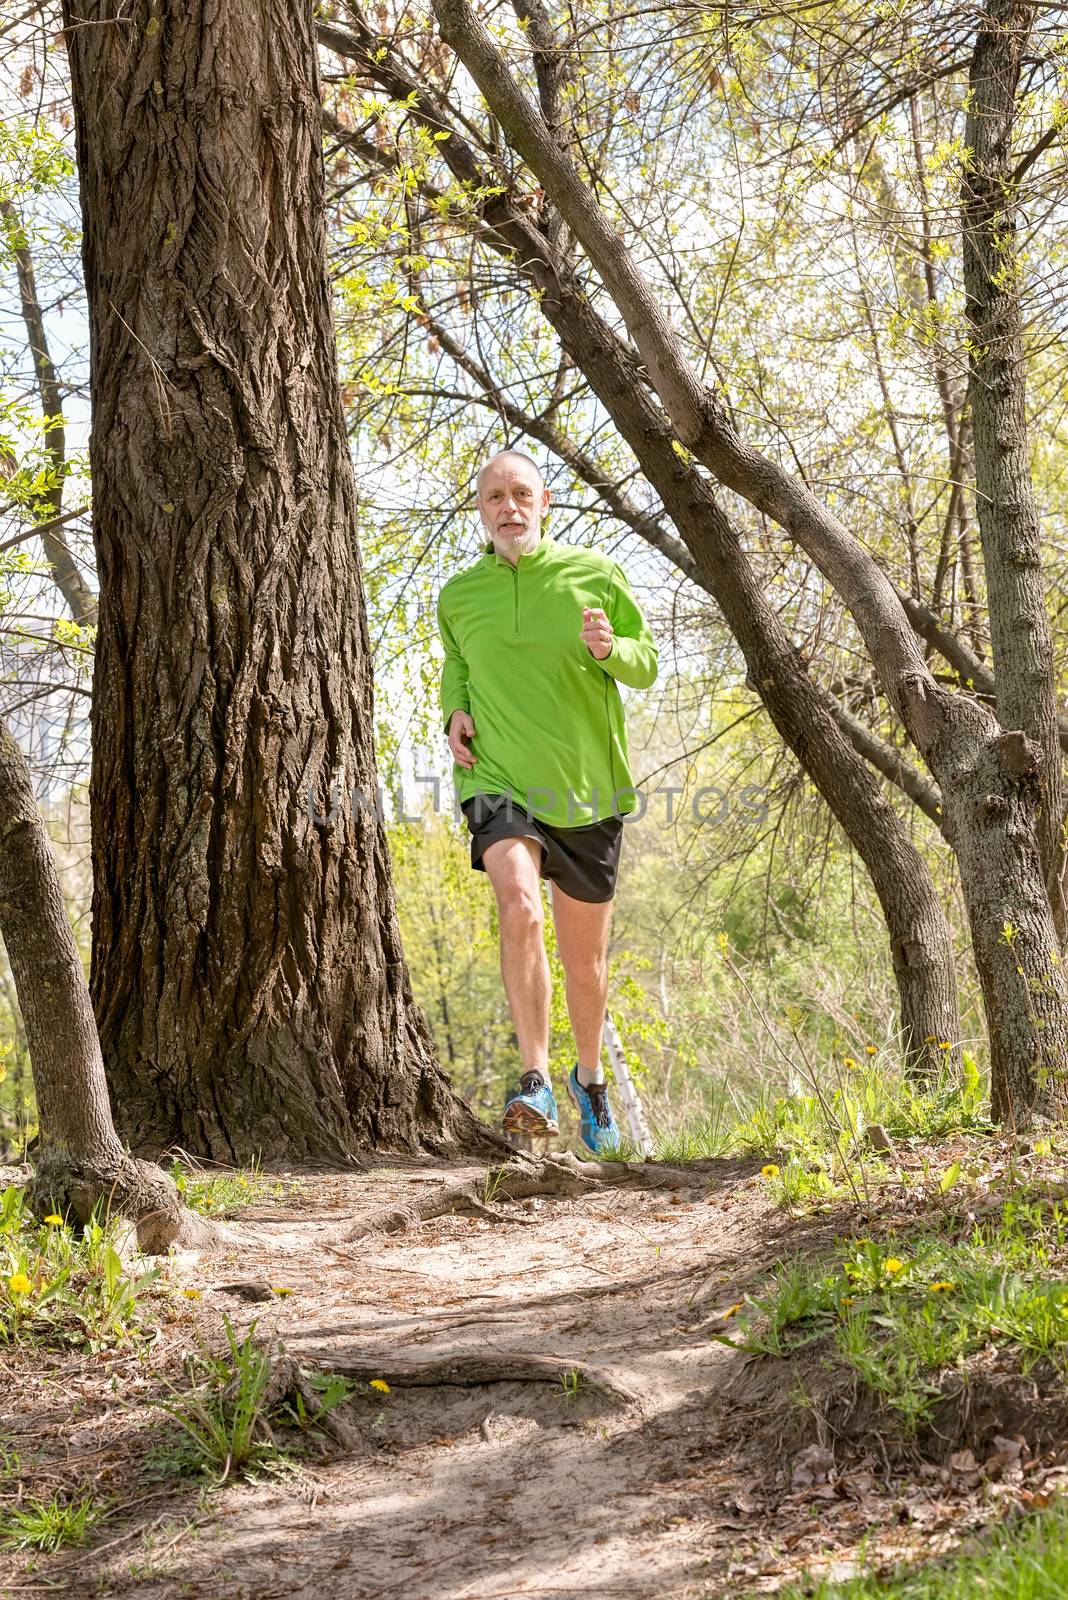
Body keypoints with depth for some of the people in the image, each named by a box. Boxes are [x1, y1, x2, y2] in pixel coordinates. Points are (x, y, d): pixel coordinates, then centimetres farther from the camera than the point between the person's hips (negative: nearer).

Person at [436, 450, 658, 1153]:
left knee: (585, 958, 11)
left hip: (588, 790, 1)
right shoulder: (458, 594, 5)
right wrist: (455, 709, 3)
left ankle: (590, 1076, 39)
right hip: (498, 779, -1)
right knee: (519, 907, -30)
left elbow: (647, 665, 5)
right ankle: (536, 1083, -25)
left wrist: (610, 648, -17)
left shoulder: (595, 574, -1)